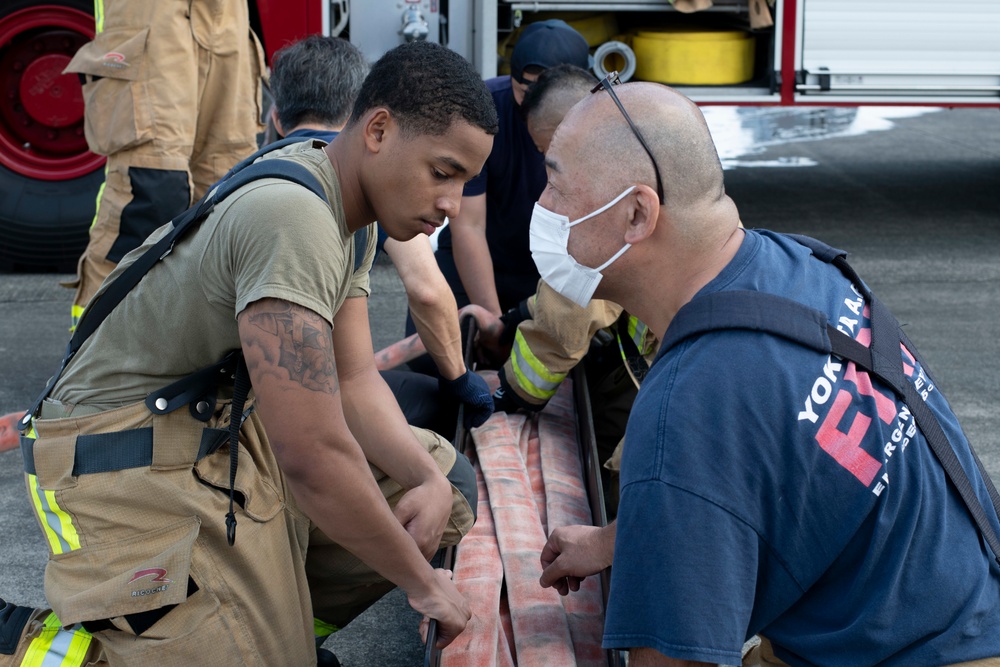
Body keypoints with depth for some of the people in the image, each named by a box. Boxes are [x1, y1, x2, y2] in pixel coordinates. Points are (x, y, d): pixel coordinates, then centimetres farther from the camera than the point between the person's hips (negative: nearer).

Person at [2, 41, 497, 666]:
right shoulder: (294, 216, -29)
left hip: (233, 427, 10)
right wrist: (420, 583, -20)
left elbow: (354, 381, 6)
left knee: (451, 483, 8)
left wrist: (431, 480, -12)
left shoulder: (349, 216, 4)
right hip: (136, 465, -10)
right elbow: (314, 456, -32)